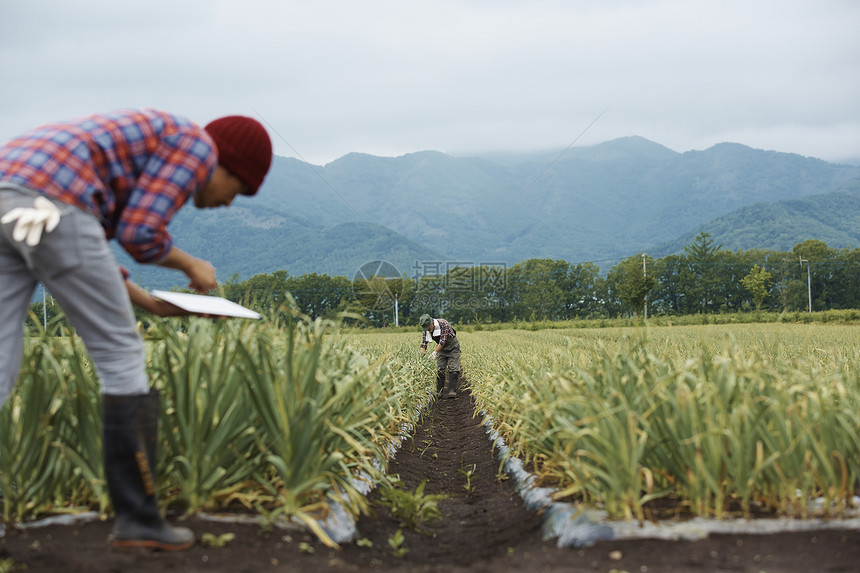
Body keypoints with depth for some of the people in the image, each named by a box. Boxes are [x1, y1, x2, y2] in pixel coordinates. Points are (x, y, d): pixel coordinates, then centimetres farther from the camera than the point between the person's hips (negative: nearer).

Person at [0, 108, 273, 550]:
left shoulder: (140, 155, 35)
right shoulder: (198, 148, 7)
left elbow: (82, 252, 28)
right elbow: (139, 235, -4)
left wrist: (150, 303, 26)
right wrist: (190, 265, 15)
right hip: (48, 208, -9)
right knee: (121, 358, 2)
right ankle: (137, 517, 7)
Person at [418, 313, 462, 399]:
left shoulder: (444, 324, -31)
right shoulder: (425, 330, -15)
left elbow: (443, 341, -33)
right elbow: (423, 344, -14)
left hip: (452, 347, -4)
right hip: (441, 349, 4)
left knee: (453, 369, -12)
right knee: (439, 369, -3)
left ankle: (452, 391, -13)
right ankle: (438, 392, 0)